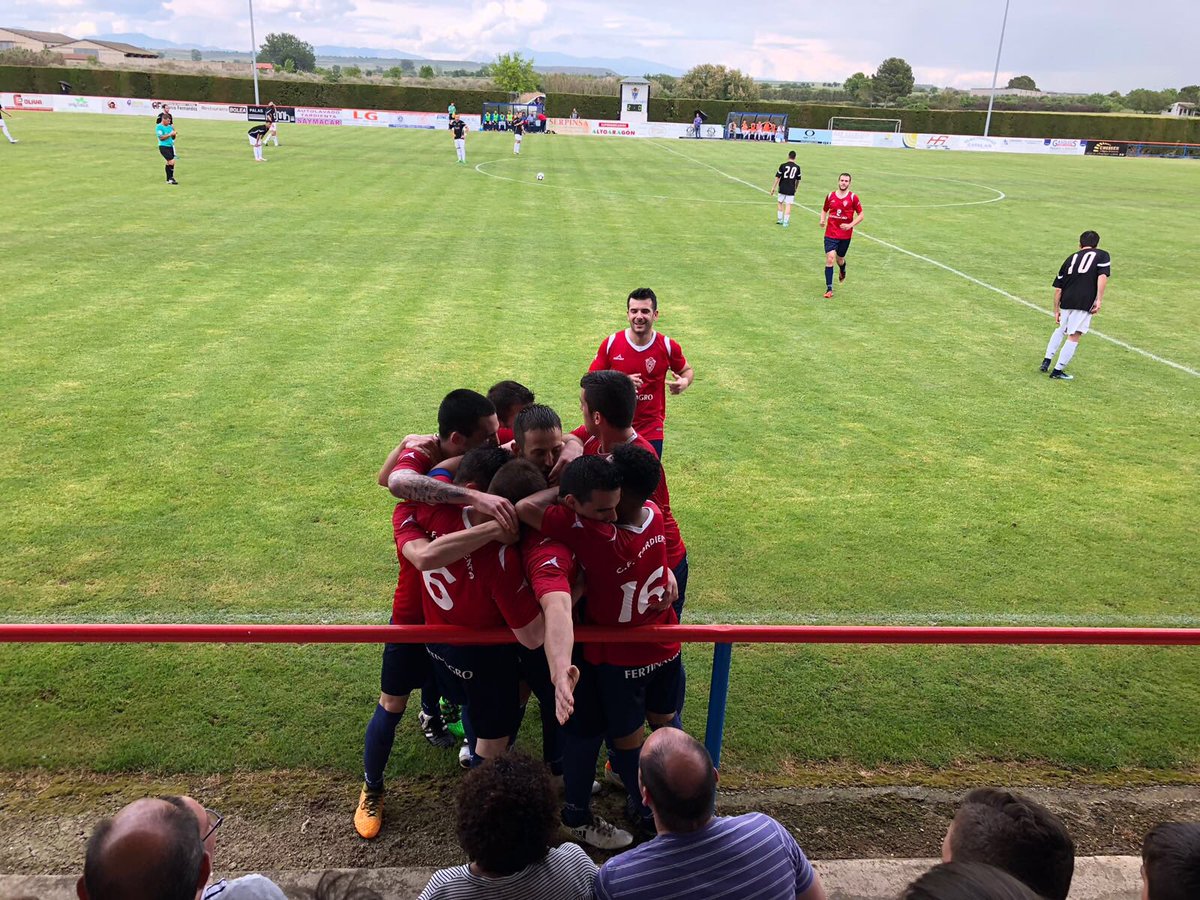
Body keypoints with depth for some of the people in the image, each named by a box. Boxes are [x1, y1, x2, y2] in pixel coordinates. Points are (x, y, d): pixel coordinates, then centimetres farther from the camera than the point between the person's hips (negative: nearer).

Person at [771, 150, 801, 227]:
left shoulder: (783, 166, -6)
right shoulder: (797, 167, -1)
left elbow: (777, 177, -4)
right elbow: (798, 180, 9)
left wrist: (774, 187, 5)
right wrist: (795, 188, 26)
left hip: (782, 188, 0)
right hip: (791, 189, 0)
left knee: (780, 203, 18)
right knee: (788, 205, 3)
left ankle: (780, 219, 23)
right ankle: (785, 222, 1)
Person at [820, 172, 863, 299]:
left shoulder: (853, 197, -4)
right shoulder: (830, 195, 3)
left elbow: (860, 215, -1)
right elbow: (824, 210, 18)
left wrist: (850, 225, -15)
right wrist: (822, 220, -3)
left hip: (845, 235, 0)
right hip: (830, 234, 0)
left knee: (840, 259, 13)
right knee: (830, 259, -12)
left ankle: (842, 271, 53)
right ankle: (829, 289, -8)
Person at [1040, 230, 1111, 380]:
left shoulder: (1071, 258, 19)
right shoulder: (1102, 255, 8)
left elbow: (1058, 288, 17)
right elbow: (1102, 276, -11)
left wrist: (1056, 310, 23)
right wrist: (1099, 300, -11)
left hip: (1066, 302, 4)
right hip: (1084, 304, -4)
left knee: (1060, 330, 27)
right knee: (1074, 337, 2)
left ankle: (1047, 360, 25)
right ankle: (1058, 371, 3)